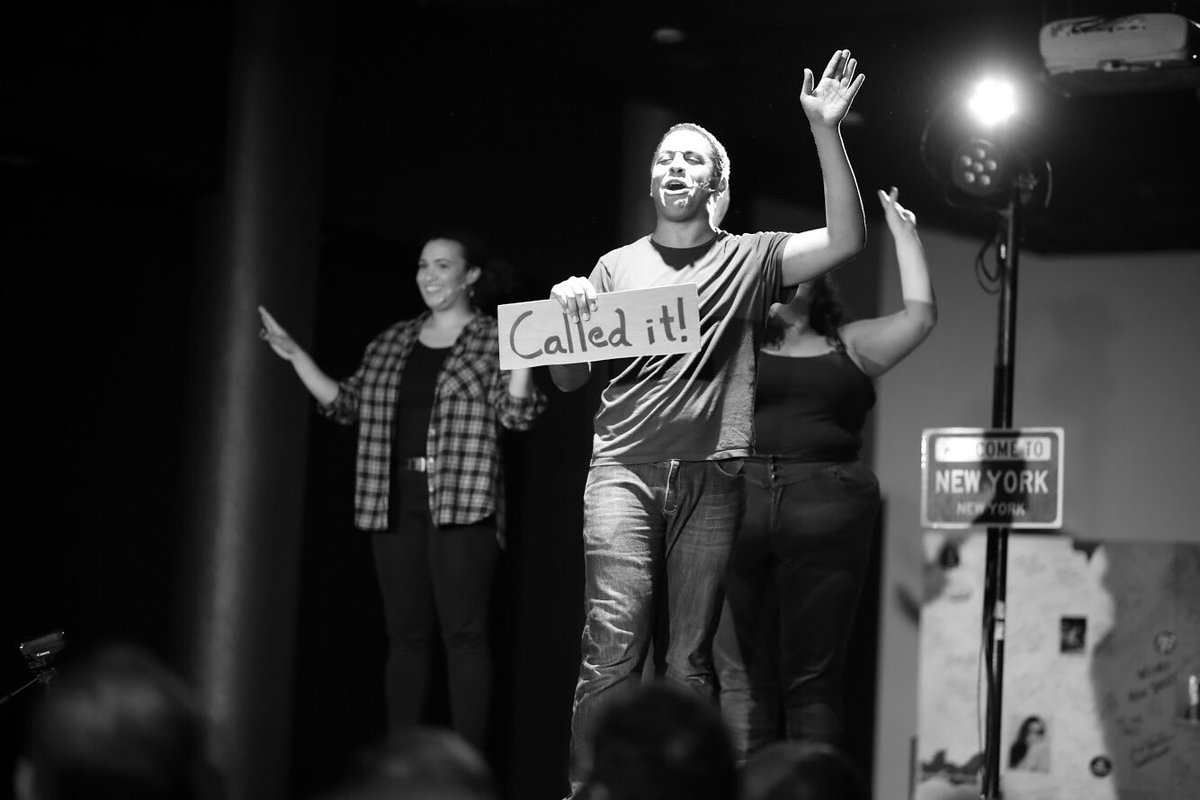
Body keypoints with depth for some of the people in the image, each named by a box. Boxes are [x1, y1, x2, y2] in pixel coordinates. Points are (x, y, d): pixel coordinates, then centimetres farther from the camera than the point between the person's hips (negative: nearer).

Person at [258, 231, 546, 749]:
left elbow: (516, 413, -8)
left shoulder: (493, 340, 3)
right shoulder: (391, 343, 17)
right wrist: (295, 355, 13)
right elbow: (345, 404, 18)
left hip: (461, 500, -5)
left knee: (463, 633, -8)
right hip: (395, 501, 5)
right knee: (405, 634, 6)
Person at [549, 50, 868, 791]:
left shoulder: (748, 259, 12)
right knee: (613, 651, -11)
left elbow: (846, 239, -3)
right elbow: (569, 379, 15)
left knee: (691, 660, 0)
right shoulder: (617, 267, 15)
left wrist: (826, 131, -11)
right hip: (623, 470, 0)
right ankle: (587, 787, -7)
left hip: (709, 478, 0)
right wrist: (568, 312, -6)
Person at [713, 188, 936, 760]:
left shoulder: (849, 347, 16)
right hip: (739, 505, 1)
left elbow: (919, 314, 8)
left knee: (811, 676, -1)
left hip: (826, 514, 0)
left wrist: (903, 233, 13)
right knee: (742, 674, -3)